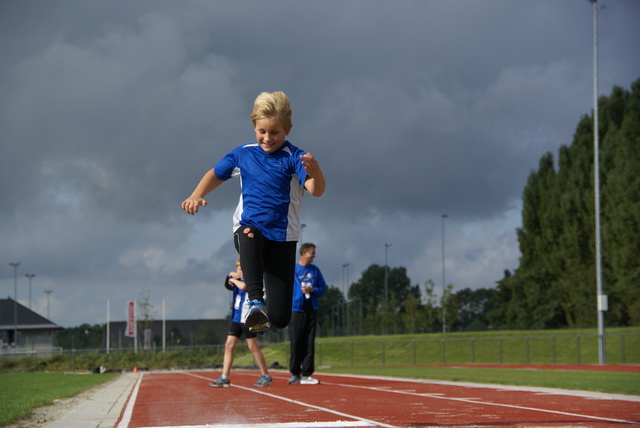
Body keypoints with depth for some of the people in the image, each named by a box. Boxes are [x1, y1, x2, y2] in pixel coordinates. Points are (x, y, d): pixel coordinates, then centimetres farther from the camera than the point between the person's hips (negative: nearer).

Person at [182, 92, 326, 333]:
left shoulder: (293, 158, -8)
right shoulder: (243, 154, 6)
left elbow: (316, 191, -24)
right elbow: (216, 174, 21)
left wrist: (314, 173, -46)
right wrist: (197, 195, 3)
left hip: (282, 236, -2)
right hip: (248, 227, 2)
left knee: (280, 318, -5)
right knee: (249, 238, -41)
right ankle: (255, 302, -44)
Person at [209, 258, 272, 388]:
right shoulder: (236, 280, 13)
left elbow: (243, 286, -28)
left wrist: (234, 280, -11)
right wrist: (231, 276, -3)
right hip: (235, 319, 8)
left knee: (253, 347, -3)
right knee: (229, 346, 2)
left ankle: (266, 376, 6)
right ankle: (224, 378, 4)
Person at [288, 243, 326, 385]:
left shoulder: (315, 270, 11)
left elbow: (322, 288, 13)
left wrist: (312, 290, -6)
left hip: (311, 310, 4)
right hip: (296, 309, -4)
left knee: (309, 343, 1)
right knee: (296, 342, -3)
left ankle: (306, 374, 3)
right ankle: (295, 373, 4)